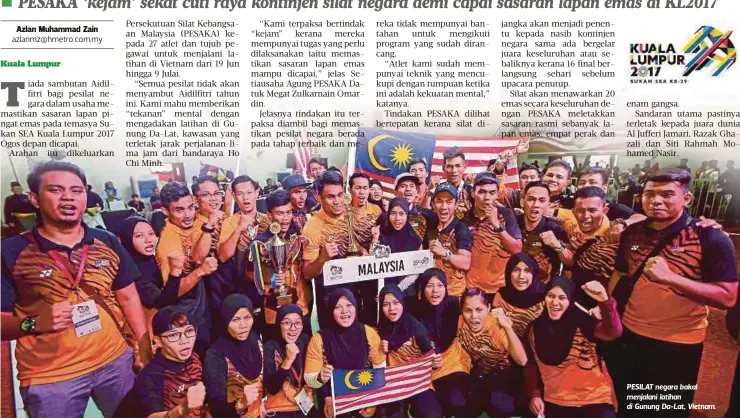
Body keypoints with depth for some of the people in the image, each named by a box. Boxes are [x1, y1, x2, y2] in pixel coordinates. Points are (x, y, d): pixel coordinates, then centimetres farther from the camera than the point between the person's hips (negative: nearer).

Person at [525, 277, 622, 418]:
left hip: (594, 400, -3)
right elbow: (532, 365, 10)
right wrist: (534, 394, 0)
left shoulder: (583, 322, -11)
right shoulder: (537, 328, 0)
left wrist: (604, 301, -42)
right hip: (555, 403, 3)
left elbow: (613, 333, -29)